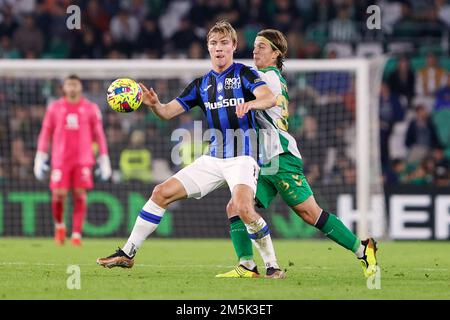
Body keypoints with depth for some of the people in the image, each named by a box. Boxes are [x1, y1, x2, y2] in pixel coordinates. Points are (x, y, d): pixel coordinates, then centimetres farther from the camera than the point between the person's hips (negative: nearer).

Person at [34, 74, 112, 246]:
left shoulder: (90, 108, 7)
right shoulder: (54, 108, 9)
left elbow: (99, 134, 9)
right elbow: (46, 133, 11)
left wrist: (104, 159, 5)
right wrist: (40, 156, 4)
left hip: (83, 159, 0)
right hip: (60, 160, 0)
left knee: (80, 195, -8)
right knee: (59, 195, -7)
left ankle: (77, 234, -3)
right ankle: (59, 225, 20)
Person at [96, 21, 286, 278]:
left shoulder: (244, 74, -2)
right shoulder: (202, 84, 14)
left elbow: (269, 98, -20)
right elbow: (168, 112, 9)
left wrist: (251, 103, -43)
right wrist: (154, 104, -14)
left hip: (243, 157, -6)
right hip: (213, 158, 6)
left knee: (243, 208, -31)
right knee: (162, 193, 1)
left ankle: (272, 265, -16)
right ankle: (127, 253, 10)